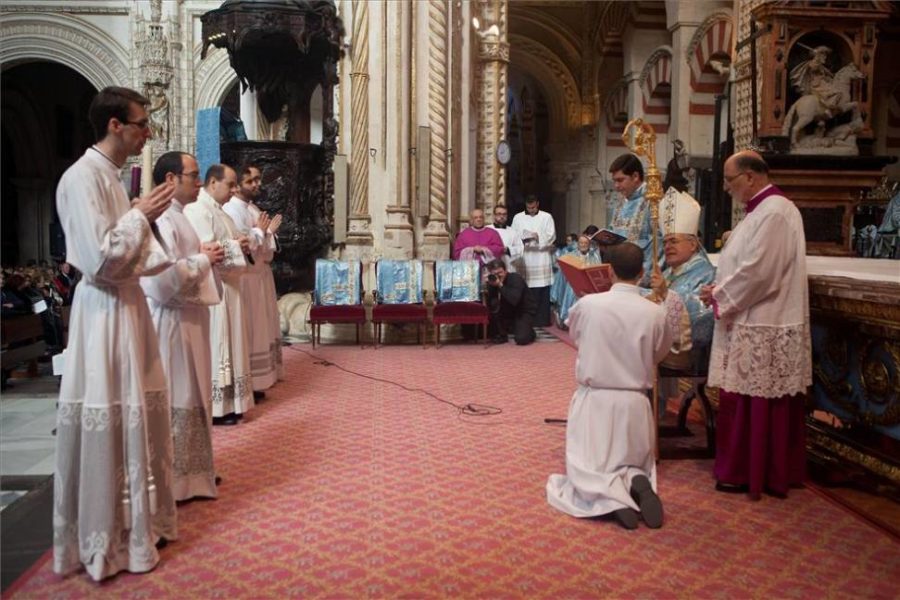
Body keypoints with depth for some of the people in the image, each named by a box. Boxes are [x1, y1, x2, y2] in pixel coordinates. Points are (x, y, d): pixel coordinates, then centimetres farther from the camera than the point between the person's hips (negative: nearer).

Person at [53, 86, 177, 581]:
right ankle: (105, 542, 16)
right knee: (108, 428, 0)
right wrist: (141, 215, -13)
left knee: (136, 419, 16)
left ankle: (137, 522, 31)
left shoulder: (109, 176, 13)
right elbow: (100, 259, -23)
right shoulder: (83, 177, -16)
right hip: (105, 314, -10)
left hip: (126, 306, 10)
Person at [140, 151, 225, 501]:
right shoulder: (161, 218, -17)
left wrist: (204, 256, 7)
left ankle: (190, 470, 28)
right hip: (171, 321, -11)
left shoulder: (175, 215, 15)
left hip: (187, 318, 11)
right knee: (175, 401, -1)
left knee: (191, 398, 17)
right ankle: (173, 481, 11)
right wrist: (203, 259, -14)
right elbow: (166, 276, -27)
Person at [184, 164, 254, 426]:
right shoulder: (197, 210, -14)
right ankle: (214, 408, 4)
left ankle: (227, 403, 20)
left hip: (226, 287, 10)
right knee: (214, 345, -4)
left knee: (226, 343, 12)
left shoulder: (218, 211, 17)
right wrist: (236, 246, -13)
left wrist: (241, 246, 3)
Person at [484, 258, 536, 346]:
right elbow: (488, 304, -18)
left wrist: (500, 285, -37)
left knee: (521, 339, -24)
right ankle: (501, 334, -3)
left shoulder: (515, 278, -22)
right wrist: (490, 286, -28)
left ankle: (529, 332, 14)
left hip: (525, 311, -5)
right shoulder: (492, 282, -7)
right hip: (508, 312, 5)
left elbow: (514, 300, -37)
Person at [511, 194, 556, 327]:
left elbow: (551, 236, 0)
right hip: (524, 258, 1)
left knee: (542, 293, -4)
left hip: (542, 259, -1)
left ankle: (542, 319, 0)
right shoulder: (518, 218, 13)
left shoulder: (546, 217, 9)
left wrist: (537, 236, -16)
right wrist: (522, 239, -15)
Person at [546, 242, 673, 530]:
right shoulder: (655, 313, -8)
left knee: (588, 470, 8)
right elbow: (659, 354, 10)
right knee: (636, 464, 21)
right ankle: (635, 482, -14)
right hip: (635, 403, 2)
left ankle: (611, 494, -25)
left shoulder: (587, 304, -11)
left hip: (594, 400, -2)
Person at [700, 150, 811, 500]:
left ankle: (748, 474, 14)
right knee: (751, 403, 16)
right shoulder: (764, 209, 14)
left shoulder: (773, 213, -18)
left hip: (762, 330, -10)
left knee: (754, 404, 2)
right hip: (757, 324, 10)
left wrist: (718, 295, -11)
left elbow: (757, 273, -24)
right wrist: (721, 289, 8)